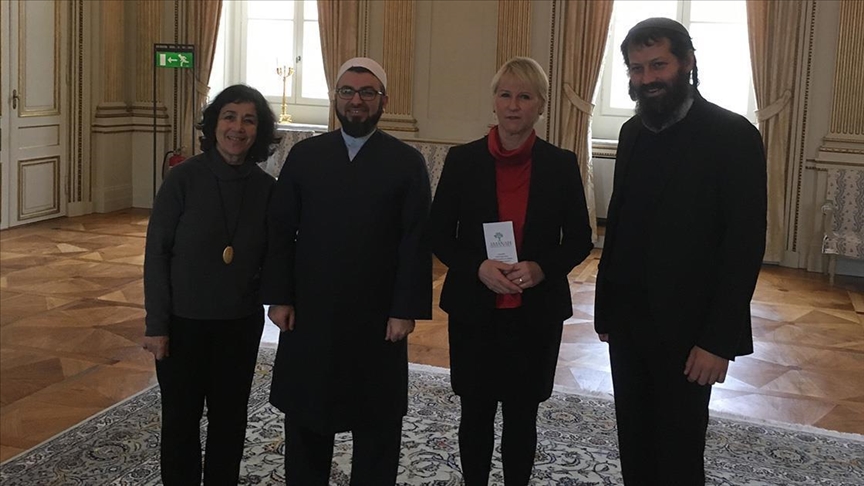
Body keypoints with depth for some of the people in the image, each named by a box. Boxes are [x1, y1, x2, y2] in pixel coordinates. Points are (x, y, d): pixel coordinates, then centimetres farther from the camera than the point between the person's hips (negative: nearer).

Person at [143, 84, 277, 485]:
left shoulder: (266, 188, -4)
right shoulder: (184, 178, -12)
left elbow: (270, 256, 6)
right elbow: (156, 254, -9)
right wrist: (156, 324, -10)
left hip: (241, 324, 3)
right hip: (184, 321, -2)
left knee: (229, 420, 16)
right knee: (181, 418, 13)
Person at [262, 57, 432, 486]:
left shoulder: (407, 162, -1)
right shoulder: (304, 155, 4)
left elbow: (416, 242, -5)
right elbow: (280, 232, 3)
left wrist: (406, 310, -11)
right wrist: (279, 297, -4)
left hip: (378, 318, -2)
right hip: (309, 313, 2)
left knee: (377, 422, 10)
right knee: (305, 416, 13)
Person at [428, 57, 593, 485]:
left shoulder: (561, 164, -2)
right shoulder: (462, 160, -3)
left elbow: (580, 239, 2)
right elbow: (439, 236, 0)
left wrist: (542, 269, -17)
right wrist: (478, 267, -18)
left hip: (537, 312, 0)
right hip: (473, 308, 0)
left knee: (522, 413, 12)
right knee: (476, 411, 10)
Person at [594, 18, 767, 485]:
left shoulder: (731, 135, -12)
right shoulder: (633, 131, 8)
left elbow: (745, 244, -15)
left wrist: (720, 339, -18)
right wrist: (605, 306, 9)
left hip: (684, 325, -5)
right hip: (627, 320, 6)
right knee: (634, 445, 14)